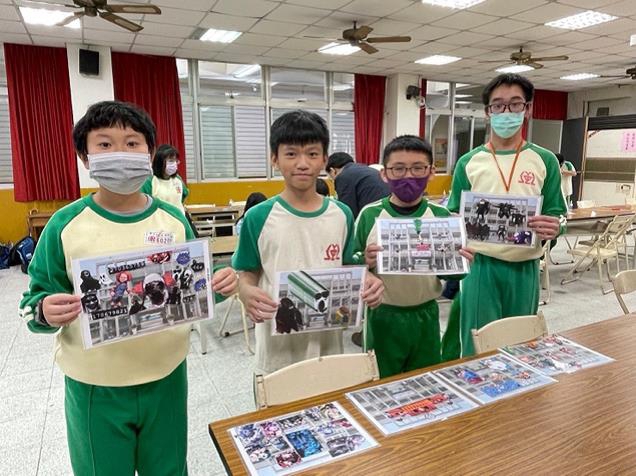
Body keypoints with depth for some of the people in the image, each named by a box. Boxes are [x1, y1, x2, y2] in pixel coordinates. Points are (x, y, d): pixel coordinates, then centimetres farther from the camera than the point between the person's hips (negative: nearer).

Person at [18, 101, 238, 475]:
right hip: (95, 389, -1)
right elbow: (35, 300, -4)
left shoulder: (173, 220, -4)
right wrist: (46, 311, -26)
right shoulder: (64, 225, -9)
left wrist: (218, 285, -16)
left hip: (166, 378, 2)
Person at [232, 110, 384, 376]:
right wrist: (247, 293, -23)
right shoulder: (258, 218, -9)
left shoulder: (342, 215, 0)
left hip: (329, 346, 3)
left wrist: (365, 283, -12)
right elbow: (247, 275, -2)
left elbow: (346, 270, 9)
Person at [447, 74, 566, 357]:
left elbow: (557, 215, 4)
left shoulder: (545, 161, 3)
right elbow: (454, 218, 5)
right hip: (480, 267, -1)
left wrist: (553, 228, -18)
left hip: (525, 268, 1)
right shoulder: (469, 163, 2)